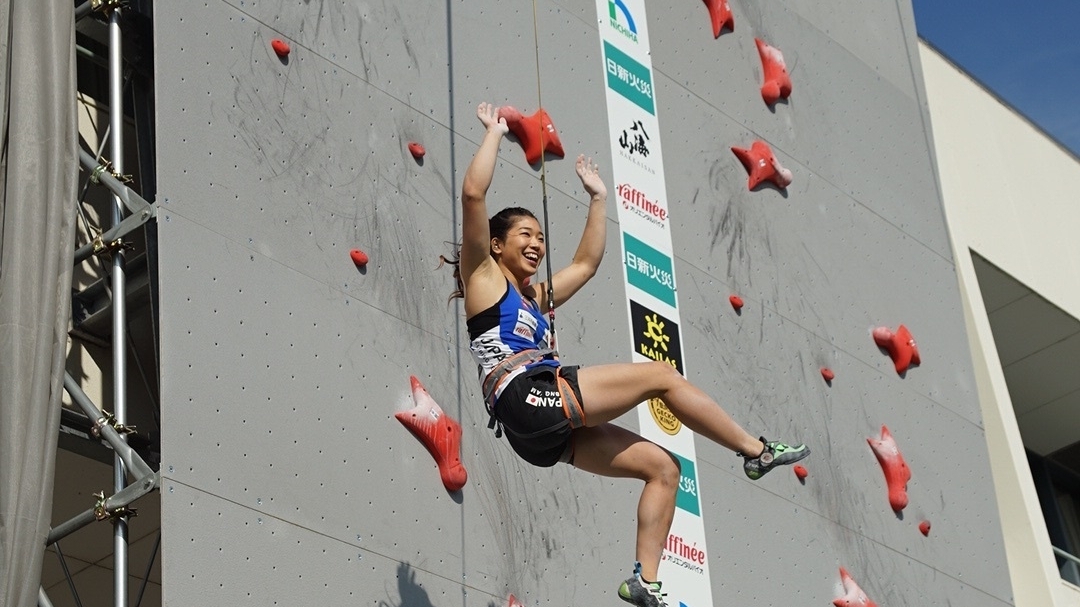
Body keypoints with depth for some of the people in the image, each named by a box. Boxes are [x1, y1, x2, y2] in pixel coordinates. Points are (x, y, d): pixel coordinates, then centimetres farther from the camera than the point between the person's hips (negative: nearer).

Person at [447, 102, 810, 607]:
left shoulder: (536, 297, 28)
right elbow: (473, 194, -7)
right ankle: (756, 451, 6)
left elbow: (587, 262, 38)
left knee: (661, 466, 2)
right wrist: (495, 132, 1)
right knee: (661, 375, -5)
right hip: (529, 398, -9)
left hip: (546, 430, 9)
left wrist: (597, 197, 40)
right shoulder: (483, 280, 6)